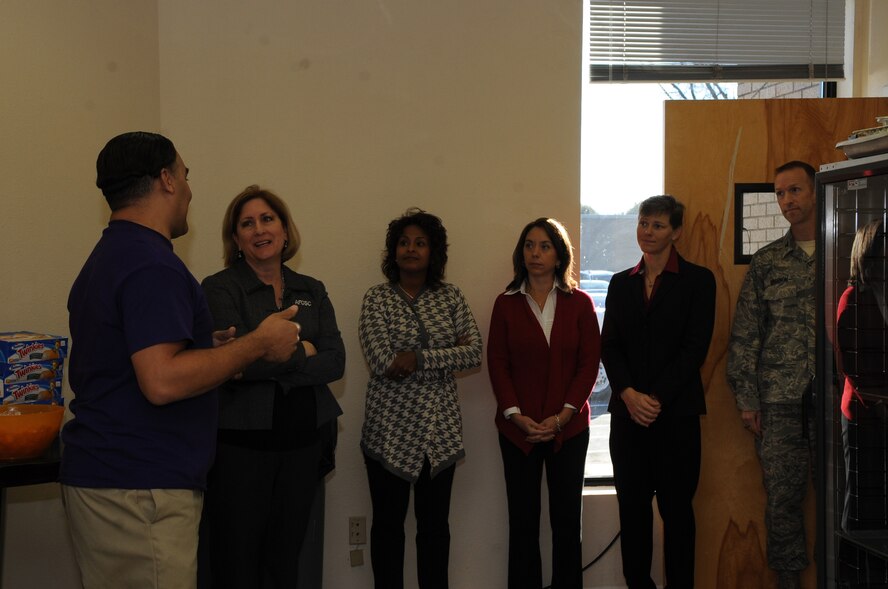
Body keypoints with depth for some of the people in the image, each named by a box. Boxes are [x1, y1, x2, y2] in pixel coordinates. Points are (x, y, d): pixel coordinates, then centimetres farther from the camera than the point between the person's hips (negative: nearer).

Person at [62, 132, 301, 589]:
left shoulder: (109, 256, 14)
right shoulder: (151, 263, -17)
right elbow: (162, 381, -27)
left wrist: (202, 345, 21)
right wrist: (257, 344, -17)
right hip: (140, 491, -10)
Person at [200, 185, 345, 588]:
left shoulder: (312, 291, 11)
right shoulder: (219, 289, -3)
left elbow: (335, 362, -1)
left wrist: (270, 365, -14)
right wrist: (301, 351, -7)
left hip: (304, 443, 4)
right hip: (242, 444, -4)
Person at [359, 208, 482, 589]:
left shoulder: (451, 297, 6)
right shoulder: (376, 299, -2)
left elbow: (474, 354, -4)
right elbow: (382, 363, -14)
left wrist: (418, 358, -14)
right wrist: (447, 354, -10)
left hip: (440, 429, 2)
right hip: (391, 429, -2)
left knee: (435, 524, 9)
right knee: (388, 523, 6)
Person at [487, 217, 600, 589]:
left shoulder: (579, 303, 3)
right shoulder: (506, 303, 4)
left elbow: (590, 363, -1)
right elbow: (497, 364, 1)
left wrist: (562, 416, -10)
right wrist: (516, 415, -11)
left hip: (569, 427, 0)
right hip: (518, 429, 0)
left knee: (567, 517, 6)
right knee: (522, 520, 5)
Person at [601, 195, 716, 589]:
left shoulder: (698, 280, 1)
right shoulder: (621, 283, 13)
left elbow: (695, 347, -6)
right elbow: (609, 346, 7)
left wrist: (657, 398, -12)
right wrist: (629, 394, -8)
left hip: (676, 412, -3)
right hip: (628, 411, 4)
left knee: (676, 507, 2)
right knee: (632, 505, 6)